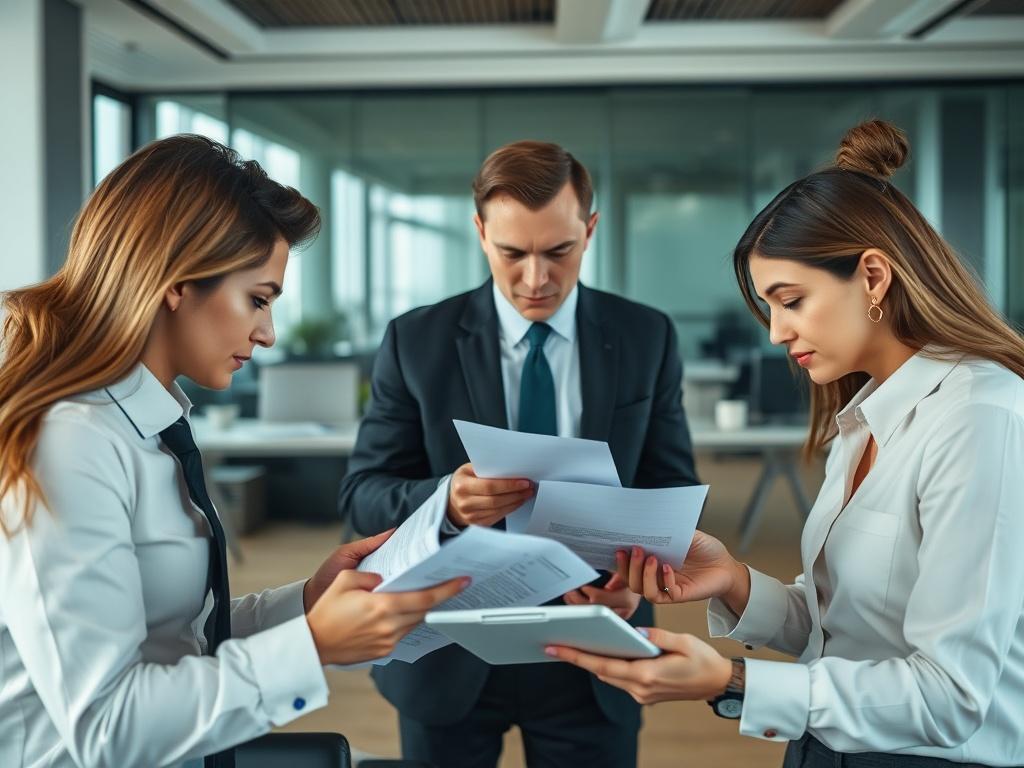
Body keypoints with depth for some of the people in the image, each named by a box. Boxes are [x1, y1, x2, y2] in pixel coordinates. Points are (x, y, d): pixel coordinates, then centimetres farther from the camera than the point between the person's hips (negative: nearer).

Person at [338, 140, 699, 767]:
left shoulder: (648, 339, -2)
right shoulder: (417, 341, -5)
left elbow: (673, 489, 0)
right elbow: (363, 492, -5)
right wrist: (446, 501, -27)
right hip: (450, 652, 0)